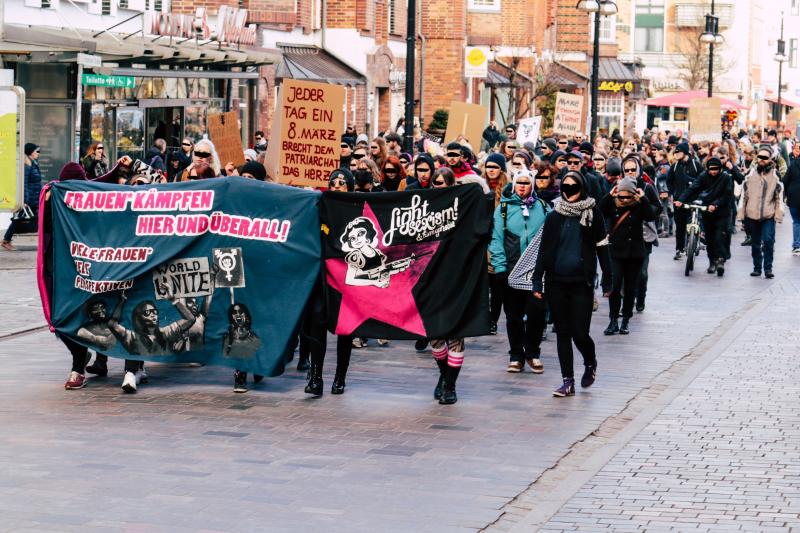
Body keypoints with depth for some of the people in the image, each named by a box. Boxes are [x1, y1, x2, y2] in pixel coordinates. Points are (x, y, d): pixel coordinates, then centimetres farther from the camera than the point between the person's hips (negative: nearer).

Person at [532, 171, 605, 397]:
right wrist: (537, 281, 2)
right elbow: (544, 250, 7)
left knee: (579, 333, -6)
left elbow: (601, 248, 3)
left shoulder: (593, 214, 1)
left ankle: (590, 362, 25)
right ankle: (567, 381, 11)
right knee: (563, 332, 5)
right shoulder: (554, 216, 6)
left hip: (581, 283, -3)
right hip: (556, 281, 3)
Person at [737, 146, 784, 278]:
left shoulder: (776, 175, 3)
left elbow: (779, 196, 3)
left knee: (768, 240, -15)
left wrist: (779, 214, -4)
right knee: (755, 244, 10)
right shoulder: (750, 174, 7)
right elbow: (744, 194, 9)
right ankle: (757, 267, 20)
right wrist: (741, 213, 4)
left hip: (768, 215, -2)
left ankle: (768, 268, -6)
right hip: (752, 215, 3)